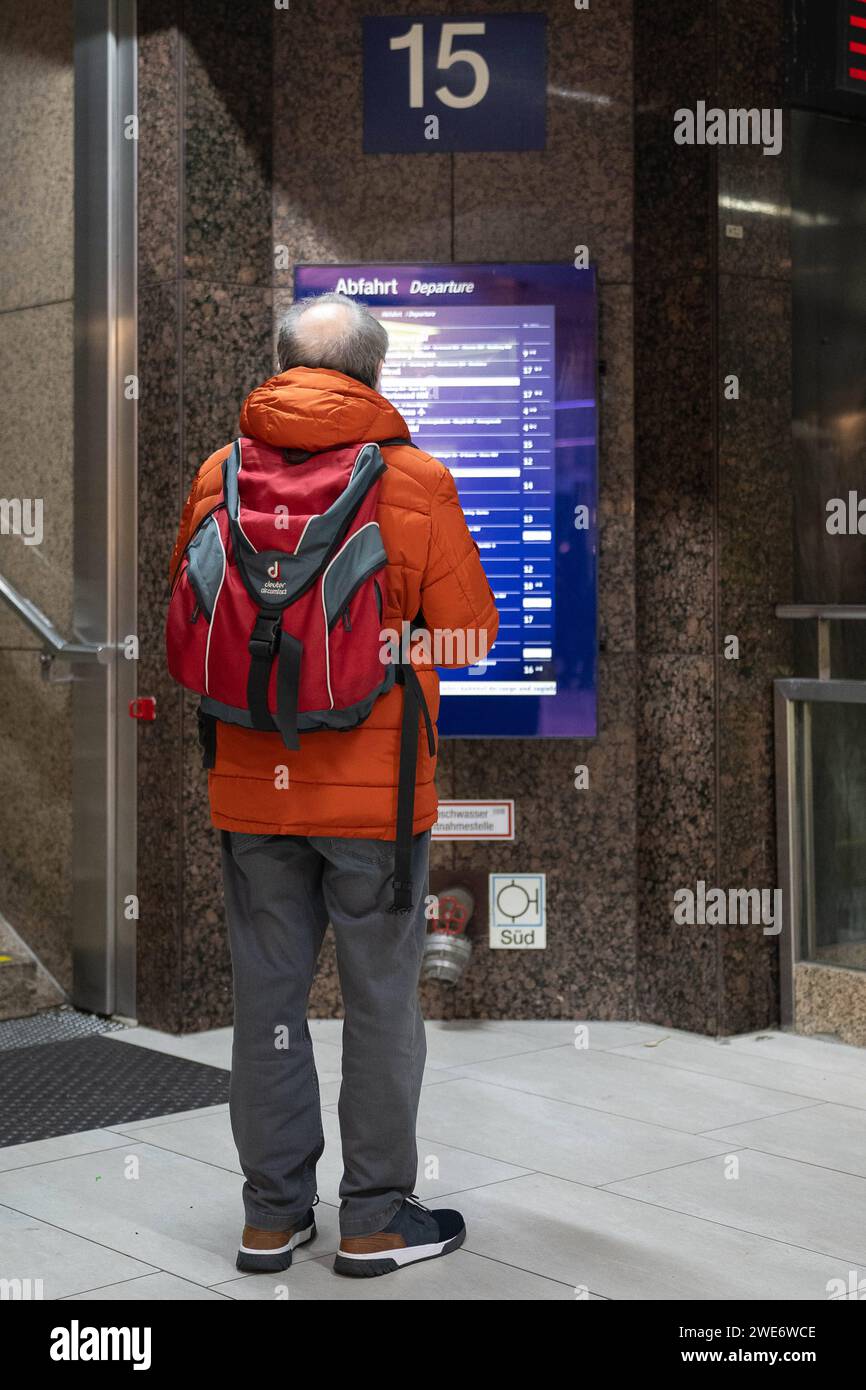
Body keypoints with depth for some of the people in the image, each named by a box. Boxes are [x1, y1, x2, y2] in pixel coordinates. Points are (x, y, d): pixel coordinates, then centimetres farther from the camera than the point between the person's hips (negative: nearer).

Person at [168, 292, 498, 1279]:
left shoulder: (217, 476, 1)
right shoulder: (416, 479, -8)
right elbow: (469, 635, -6)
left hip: (250, 785, 3)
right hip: (374, 789, -3)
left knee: (266, 994, 12)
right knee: (381, 1001, 8)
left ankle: (272, 1214, 22)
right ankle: (374, 1219, 18)